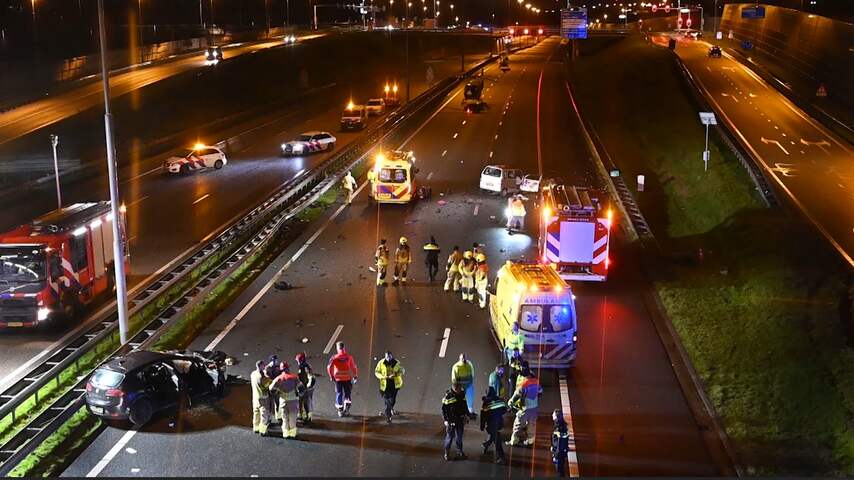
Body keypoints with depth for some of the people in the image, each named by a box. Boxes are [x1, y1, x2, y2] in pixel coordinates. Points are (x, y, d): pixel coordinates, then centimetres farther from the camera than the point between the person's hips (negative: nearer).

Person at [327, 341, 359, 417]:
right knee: (347, 393, 13)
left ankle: (340, 410, 12)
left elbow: (329, 367, -10)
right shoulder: (349, 357, -2)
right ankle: (346, 408, 1)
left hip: (338, 379, -1)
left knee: (339, 393, 11)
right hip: (347, 378, 1)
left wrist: (331, 376, 3)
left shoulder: (335, 357, -6)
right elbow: (353, 367, 0)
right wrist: (355, 376, 11)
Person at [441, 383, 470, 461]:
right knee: (449, 436, 2)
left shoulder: (462, 394, 3)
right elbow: (444, 409, -12)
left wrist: (466, 415, 13)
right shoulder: (448, 395, -16)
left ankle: (460, 451, 30)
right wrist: (446, 420, -14)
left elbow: (465, 406, 17)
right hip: (451, 420, -5)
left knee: (459, 436, 16)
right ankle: (447, 453, 14)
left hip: (460, 420, 5)